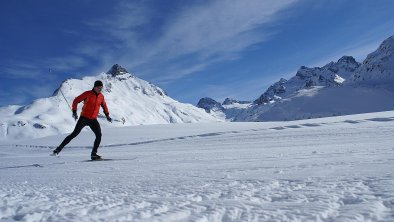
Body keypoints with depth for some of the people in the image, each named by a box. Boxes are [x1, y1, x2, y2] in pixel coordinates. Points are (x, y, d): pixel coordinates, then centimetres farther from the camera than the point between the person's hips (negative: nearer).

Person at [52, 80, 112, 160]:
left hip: (93, 120, 4)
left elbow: (104, 106, 24)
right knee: (75, 134, -8)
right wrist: (74, 112, -13)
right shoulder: (88, 94, -8)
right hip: (84, 118, -4)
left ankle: (94, 154, -2)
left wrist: (107, 115, 19)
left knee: (99, 135, -10)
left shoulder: (101, 96, 6)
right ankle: (59, 149, 1)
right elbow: (76, 100, -4)